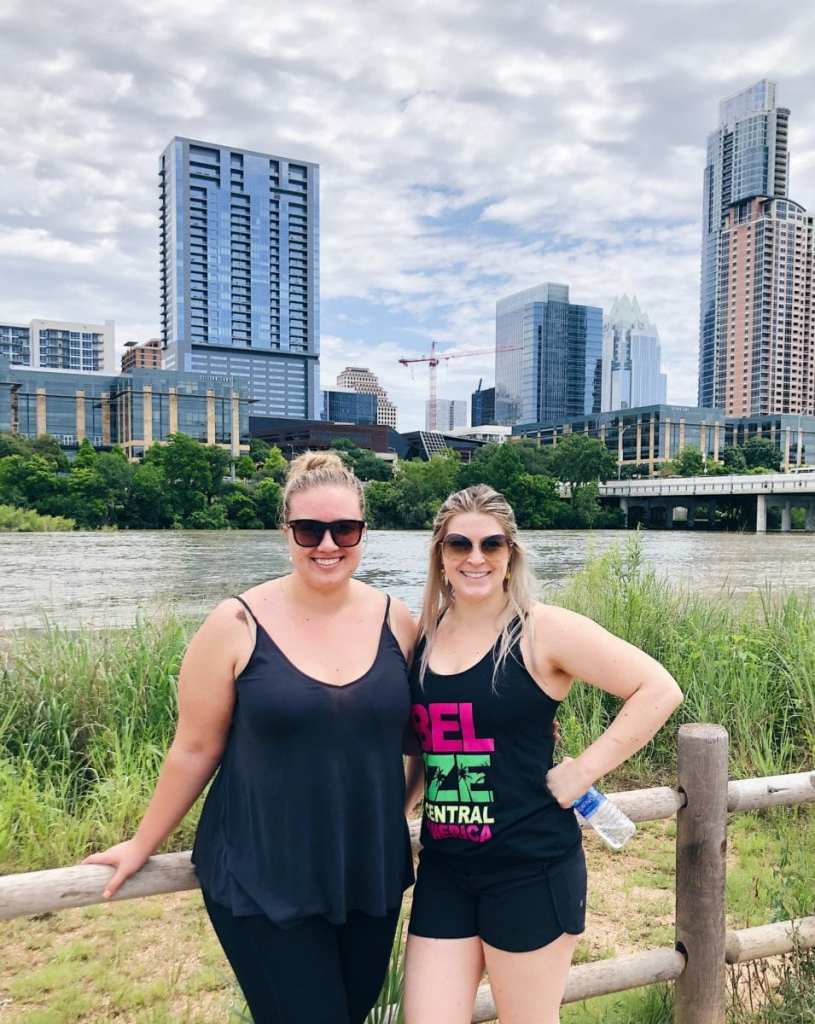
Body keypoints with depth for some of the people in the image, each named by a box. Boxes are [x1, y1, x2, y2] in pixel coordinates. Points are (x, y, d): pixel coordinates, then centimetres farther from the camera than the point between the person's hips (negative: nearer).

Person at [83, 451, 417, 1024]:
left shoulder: (396, 621, -3)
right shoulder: (238, 626, -13)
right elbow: (195, 749, -3)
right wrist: (143, 845, 4)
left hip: (372, 877, 4)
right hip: (263, 884, -3)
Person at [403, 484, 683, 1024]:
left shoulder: (543, 630, -12)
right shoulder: (423, 636, 2)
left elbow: (659, 689, -13)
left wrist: (584, 770, -14)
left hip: (531, 868, -4)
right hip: (443, 868, 4)